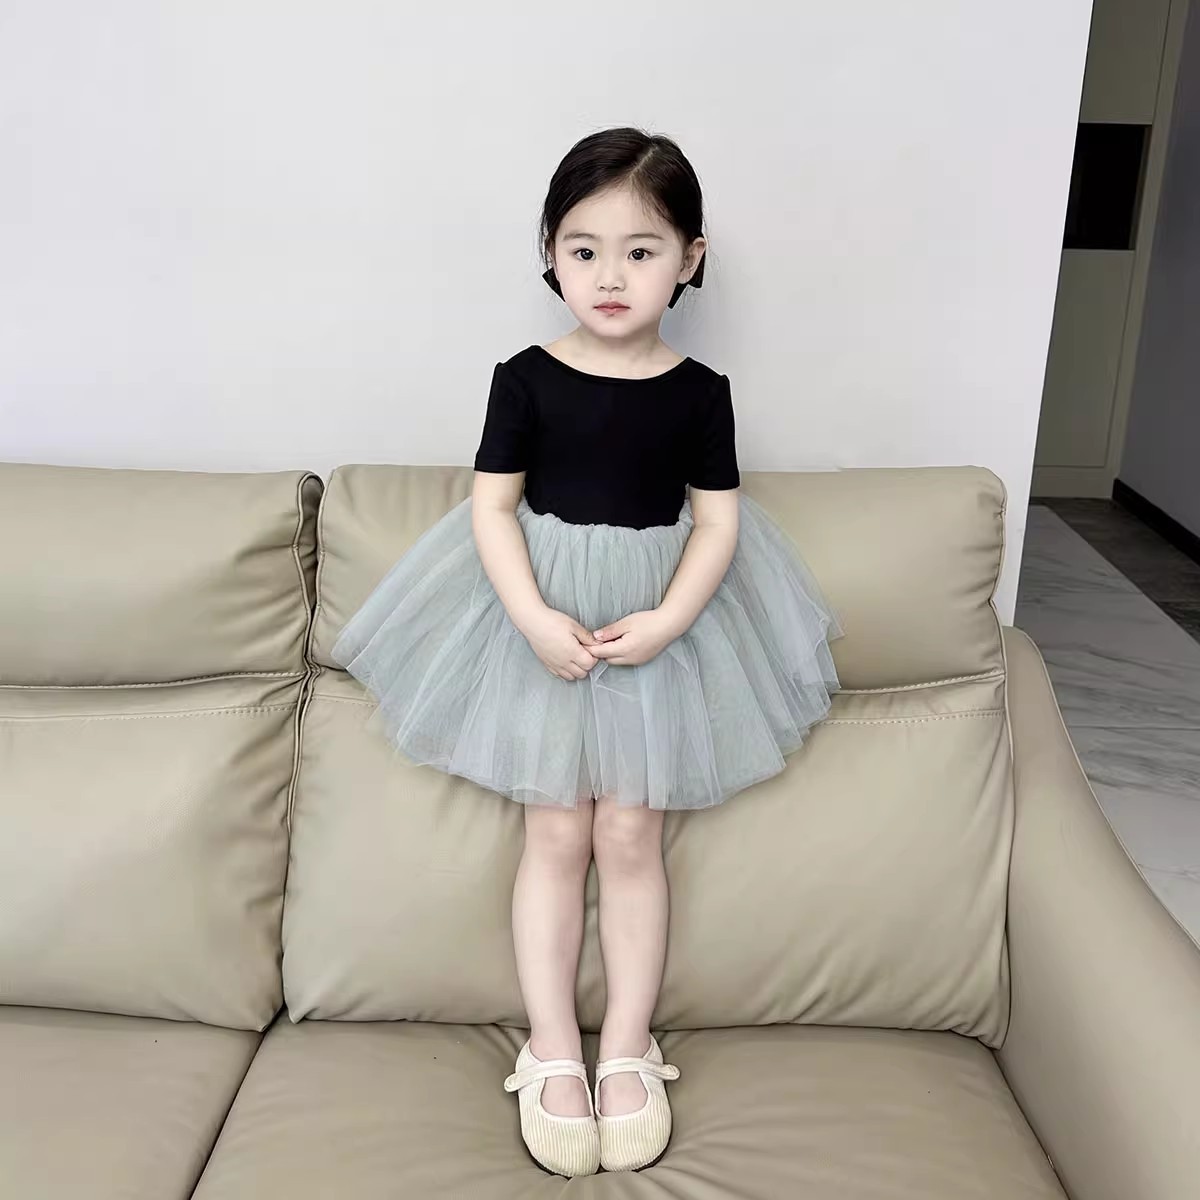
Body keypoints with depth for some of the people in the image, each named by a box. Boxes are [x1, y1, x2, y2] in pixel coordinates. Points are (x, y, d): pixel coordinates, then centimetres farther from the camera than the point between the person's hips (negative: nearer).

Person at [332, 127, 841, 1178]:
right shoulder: (527, 378, -7)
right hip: (541, 618, 0)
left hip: (660, 624, 1)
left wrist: (667, 619, -17)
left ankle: (628, 1051, 22)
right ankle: (553, 1052, 20)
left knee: (630, 835, 6)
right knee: (558, 833, 6)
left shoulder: (698, 392, -5)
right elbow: (493, 506, -6)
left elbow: (718, 519, -3)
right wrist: (534, 618, -18)